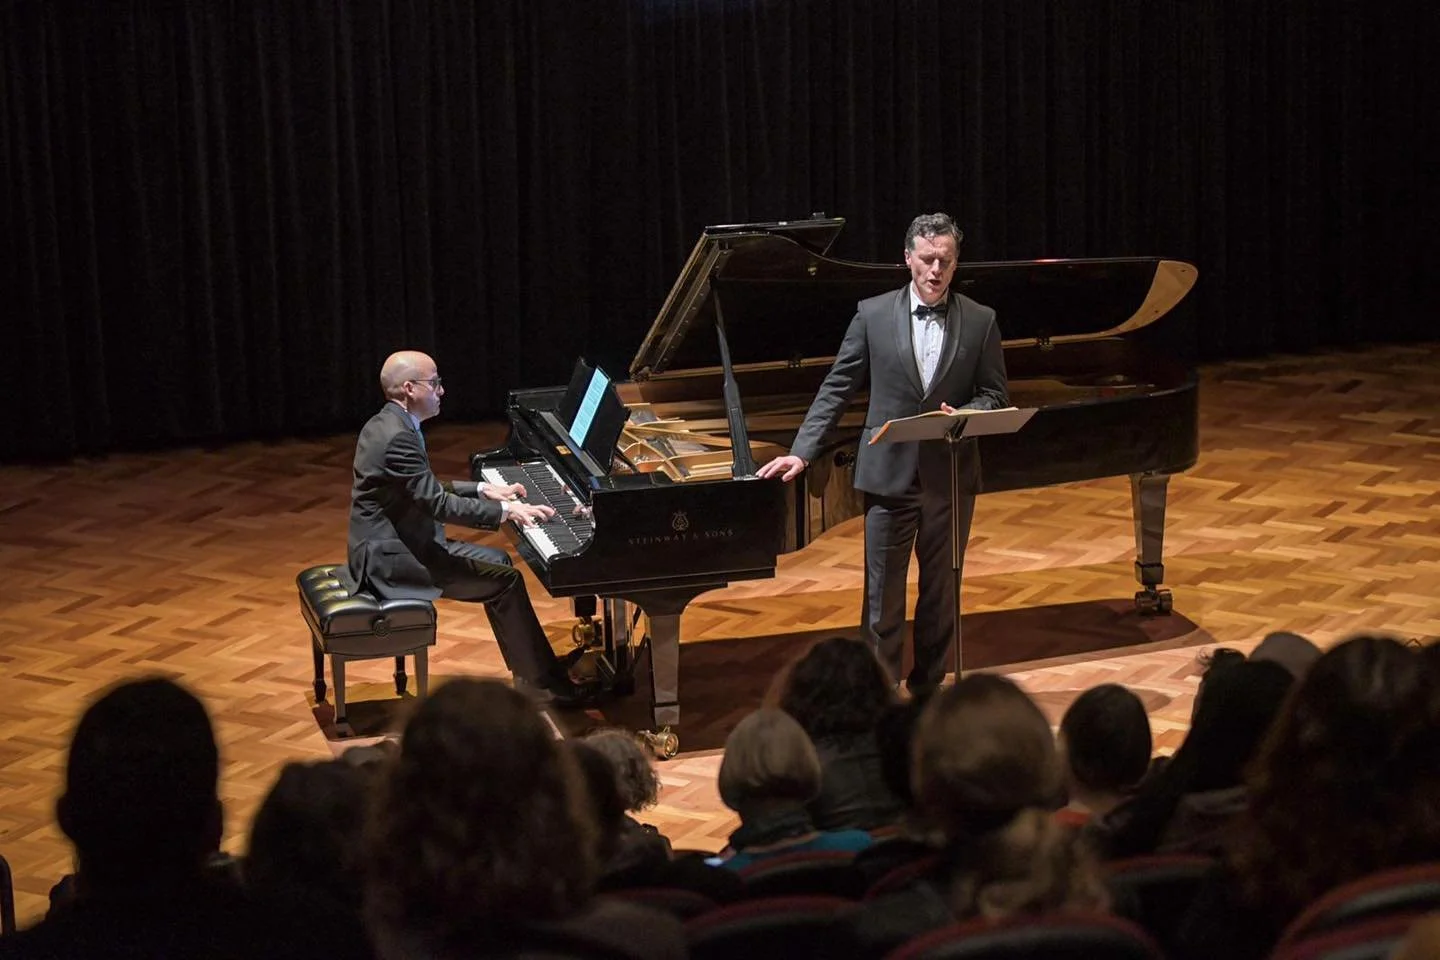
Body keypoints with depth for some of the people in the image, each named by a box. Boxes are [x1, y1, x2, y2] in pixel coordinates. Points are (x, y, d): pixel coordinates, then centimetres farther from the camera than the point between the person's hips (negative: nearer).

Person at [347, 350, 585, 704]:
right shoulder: (398, 437, -24)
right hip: (392, 558, -11)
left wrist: (483, 489, 13)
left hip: (389, 543, 11)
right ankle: (543, 685, 0)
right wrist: (505, 510, -20)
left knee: (497, 560, 15)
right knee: (506, 581, -9)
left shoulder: (388, 425, 9)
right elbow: (440, 505, -25)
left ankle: (529, 671, 17)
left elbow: (427, 491, 19)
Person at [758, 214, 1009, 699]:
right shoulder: (872, 314, -2)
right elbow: (836, 389, 0)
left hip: (952, 476, 1)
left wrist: (964, 415, -17)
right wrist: (801, 452, -6)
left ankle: (927, 689, 26)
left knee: (941, 594, 12)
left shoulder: (980, 321, 1)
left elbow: (996, 394, 4)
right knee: (882, 596, 3)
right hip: (889, 474, -1)